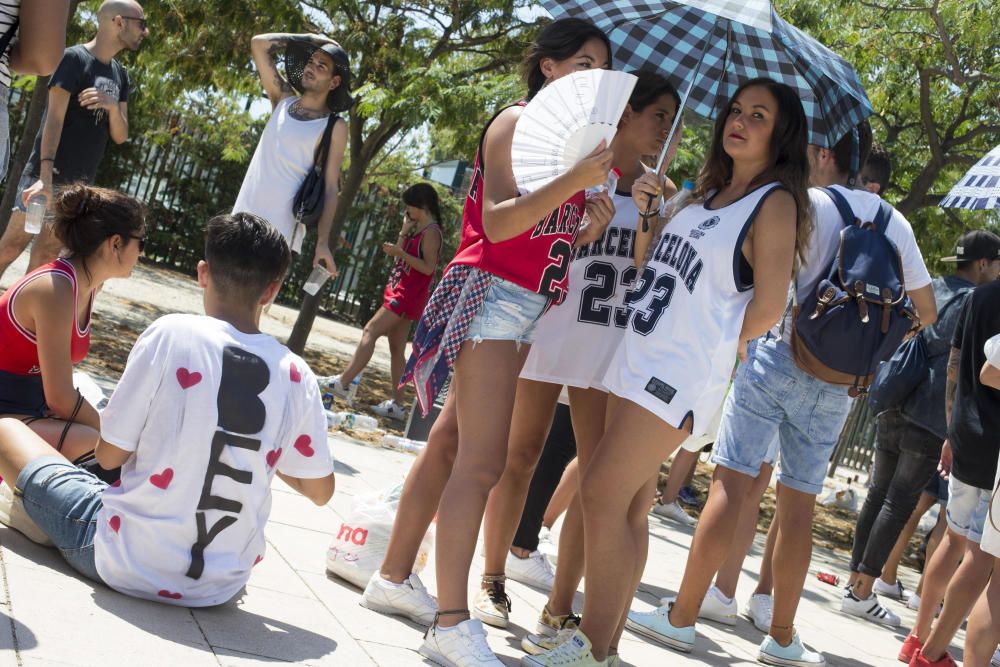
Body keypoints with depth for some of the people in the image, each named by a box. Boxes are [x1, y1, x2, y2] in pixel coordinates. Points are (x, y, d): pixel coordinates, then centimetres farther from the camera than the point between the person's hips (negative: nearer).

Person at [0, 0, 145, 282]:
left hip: (80, 184, 7)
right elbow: (54, 119, -17)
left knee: (47, 253, 6)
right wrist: (45, 176, -27)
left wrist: (113, 106, -14)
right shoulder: (74, 58, -9)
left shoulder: (120, 75, 12)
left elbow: (120, 136, 9)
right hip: (48, 176, -7)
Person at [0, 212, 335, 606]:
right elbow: (320, 491, 5)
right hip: (220, 589, 4)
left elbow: (110, 454, -9)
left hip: (127, 564, -4)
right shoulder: (296, 376, -4)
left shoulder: (173, 334, -14)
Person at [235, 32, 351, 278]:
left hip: (279, 228, -5)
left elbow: (330, 188, -6)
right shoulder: (283, 100, 12)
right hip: (243, 217, 5)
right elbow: (259, 43, 11)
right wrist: (310, 40, 9)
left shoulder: (334, 127, -2)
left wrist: (322, 243, -14)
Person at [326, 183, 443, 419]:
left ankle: (342, 382, -16)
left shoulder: (431, 231, -11)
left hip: (409, 295, -10)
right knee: (396, 349, 8)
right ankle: (397, 404, 10)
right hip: (400, 292, 10)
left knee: (370, 331, -14)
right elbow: (401, 254, 14)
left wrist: (400, 253, -23)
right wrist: (403, 232, 2)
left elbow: (428, 267, -19)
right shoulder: (416, 228, 17)